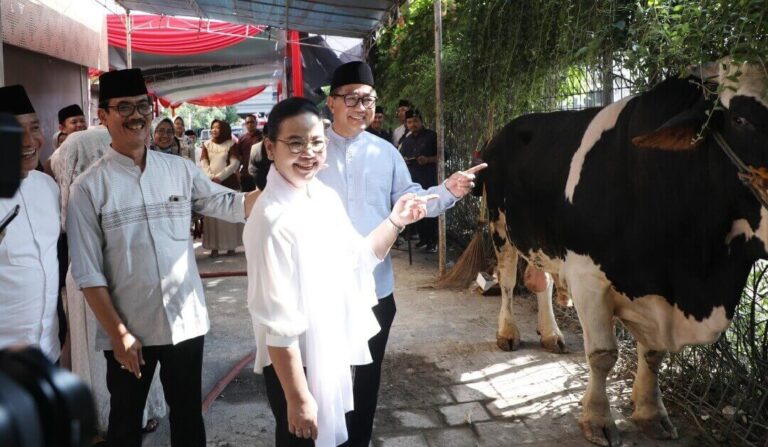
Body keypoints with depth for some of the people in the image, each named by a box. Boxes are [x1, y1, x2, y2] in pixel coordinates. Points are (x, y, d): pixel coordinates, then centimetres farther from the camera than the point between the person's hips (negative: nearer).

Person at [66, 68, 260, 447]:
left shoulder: (179, 169, 0)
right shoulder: (88, 187, -9)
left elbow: (231, 206, 3)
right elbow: (87, 272, -9)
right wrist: (118, 333, -11)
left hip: (186, 321, 2)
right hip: (128, 330, -2)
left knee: (188, 415, 18)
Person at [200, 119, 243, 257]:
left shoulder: (231, 144, 2)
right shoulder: (207, 144, 10)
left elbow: (235, 163, -7)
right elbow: (203, 163, 2)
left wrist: (220, 176, -14)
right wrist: (211, 178, -13)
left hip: (228, 182, -2)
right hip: (210, 183, 2)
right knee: (212, 215, 0)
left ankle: (231, 245, 9)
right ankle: (214, 247, 3)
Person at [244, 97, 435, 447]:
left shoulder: (326, 197, -1)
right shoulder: (273, 219, -25)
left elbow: (359, 257, 14)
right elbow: (277, 322, -24)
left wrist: (395, 221, 1)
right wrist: (298, 397, -21)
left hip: (335, 354, 8)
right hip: (296, 364, -8)